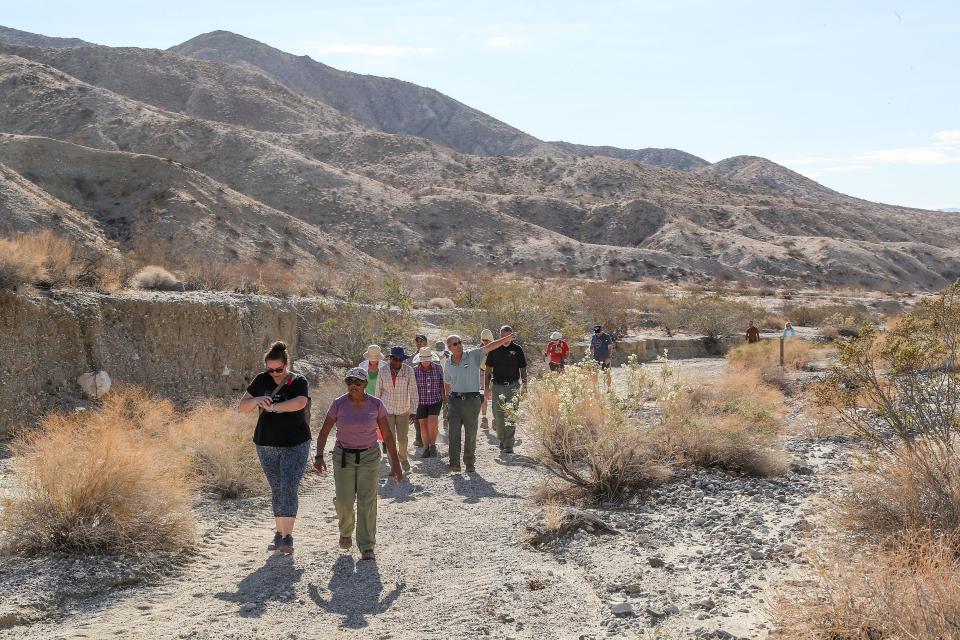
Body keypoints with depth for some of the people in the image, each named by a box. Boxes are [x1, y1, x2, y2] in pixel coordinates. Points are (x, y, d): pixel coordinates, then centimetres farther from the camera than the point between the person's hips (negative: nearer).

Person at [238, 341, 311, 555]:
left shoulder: (299, 382, -10)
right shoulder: (261, 381, 1)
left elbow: (300, 403, -31)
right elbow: (242, 407, 0)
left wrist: (272, 407, -33)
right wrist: (256, 400, -20)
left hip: (295, 445, -4)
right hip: (267, 446, 4)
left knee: (289, 488, -12)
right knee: (276, 490, 11)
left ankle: (287, 538, -15)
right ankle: (279, 534, 21)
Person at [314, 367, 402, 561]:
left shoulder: (376, 405, -5)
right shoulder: (338, 404, -6)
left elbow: (388, 436, 0)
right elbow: (324, 432, -1)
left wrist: (395, 463, -1)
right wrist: (319, 456, -15)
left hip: (369, 457, 0)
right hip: (343, 457, 0)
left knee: (367, 502, -7)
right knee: (343, 501, -1)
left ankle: (367, 548, 0)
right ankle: (346, 530, 33)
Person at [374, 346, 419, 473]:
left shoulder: (408, 370, -9)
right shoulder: (383, 370, -5)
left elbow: (413, 391, -7)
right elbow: (378, 390, 3)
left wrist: (414, 411, -10)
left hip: (403, 410, 0)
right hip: (387, 409, 0)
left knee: (402, 438, 4)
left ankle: (403, 457, 36)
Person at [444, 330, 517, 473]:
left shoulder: (473, 355, -3)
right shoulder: (448, 364, 8)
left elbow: (488, 347, -16)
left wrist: (506, 339, -27)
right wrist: (448, 399, 26)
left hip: (472, 400, -2)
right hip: (455, 401, 2)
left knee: (471, 433, 5)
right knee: (453, 431, -8)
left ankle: (470, 462, 17)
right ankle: (454, 463, -9)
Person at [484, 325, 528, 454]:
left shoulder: (517, 349, 2)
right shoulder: (494, 350, 5)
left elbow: (523, 369, 7)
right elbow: (488, 370, 10)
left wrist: (524, 386, 0)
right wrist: (486, 387, 3)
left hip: (513, 385, -2)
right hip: (497, 385, 2)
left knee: (511, 416, -8)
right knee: (498, 415, 4)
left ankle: (508, 445, -6)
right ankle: (502, 439, 23)